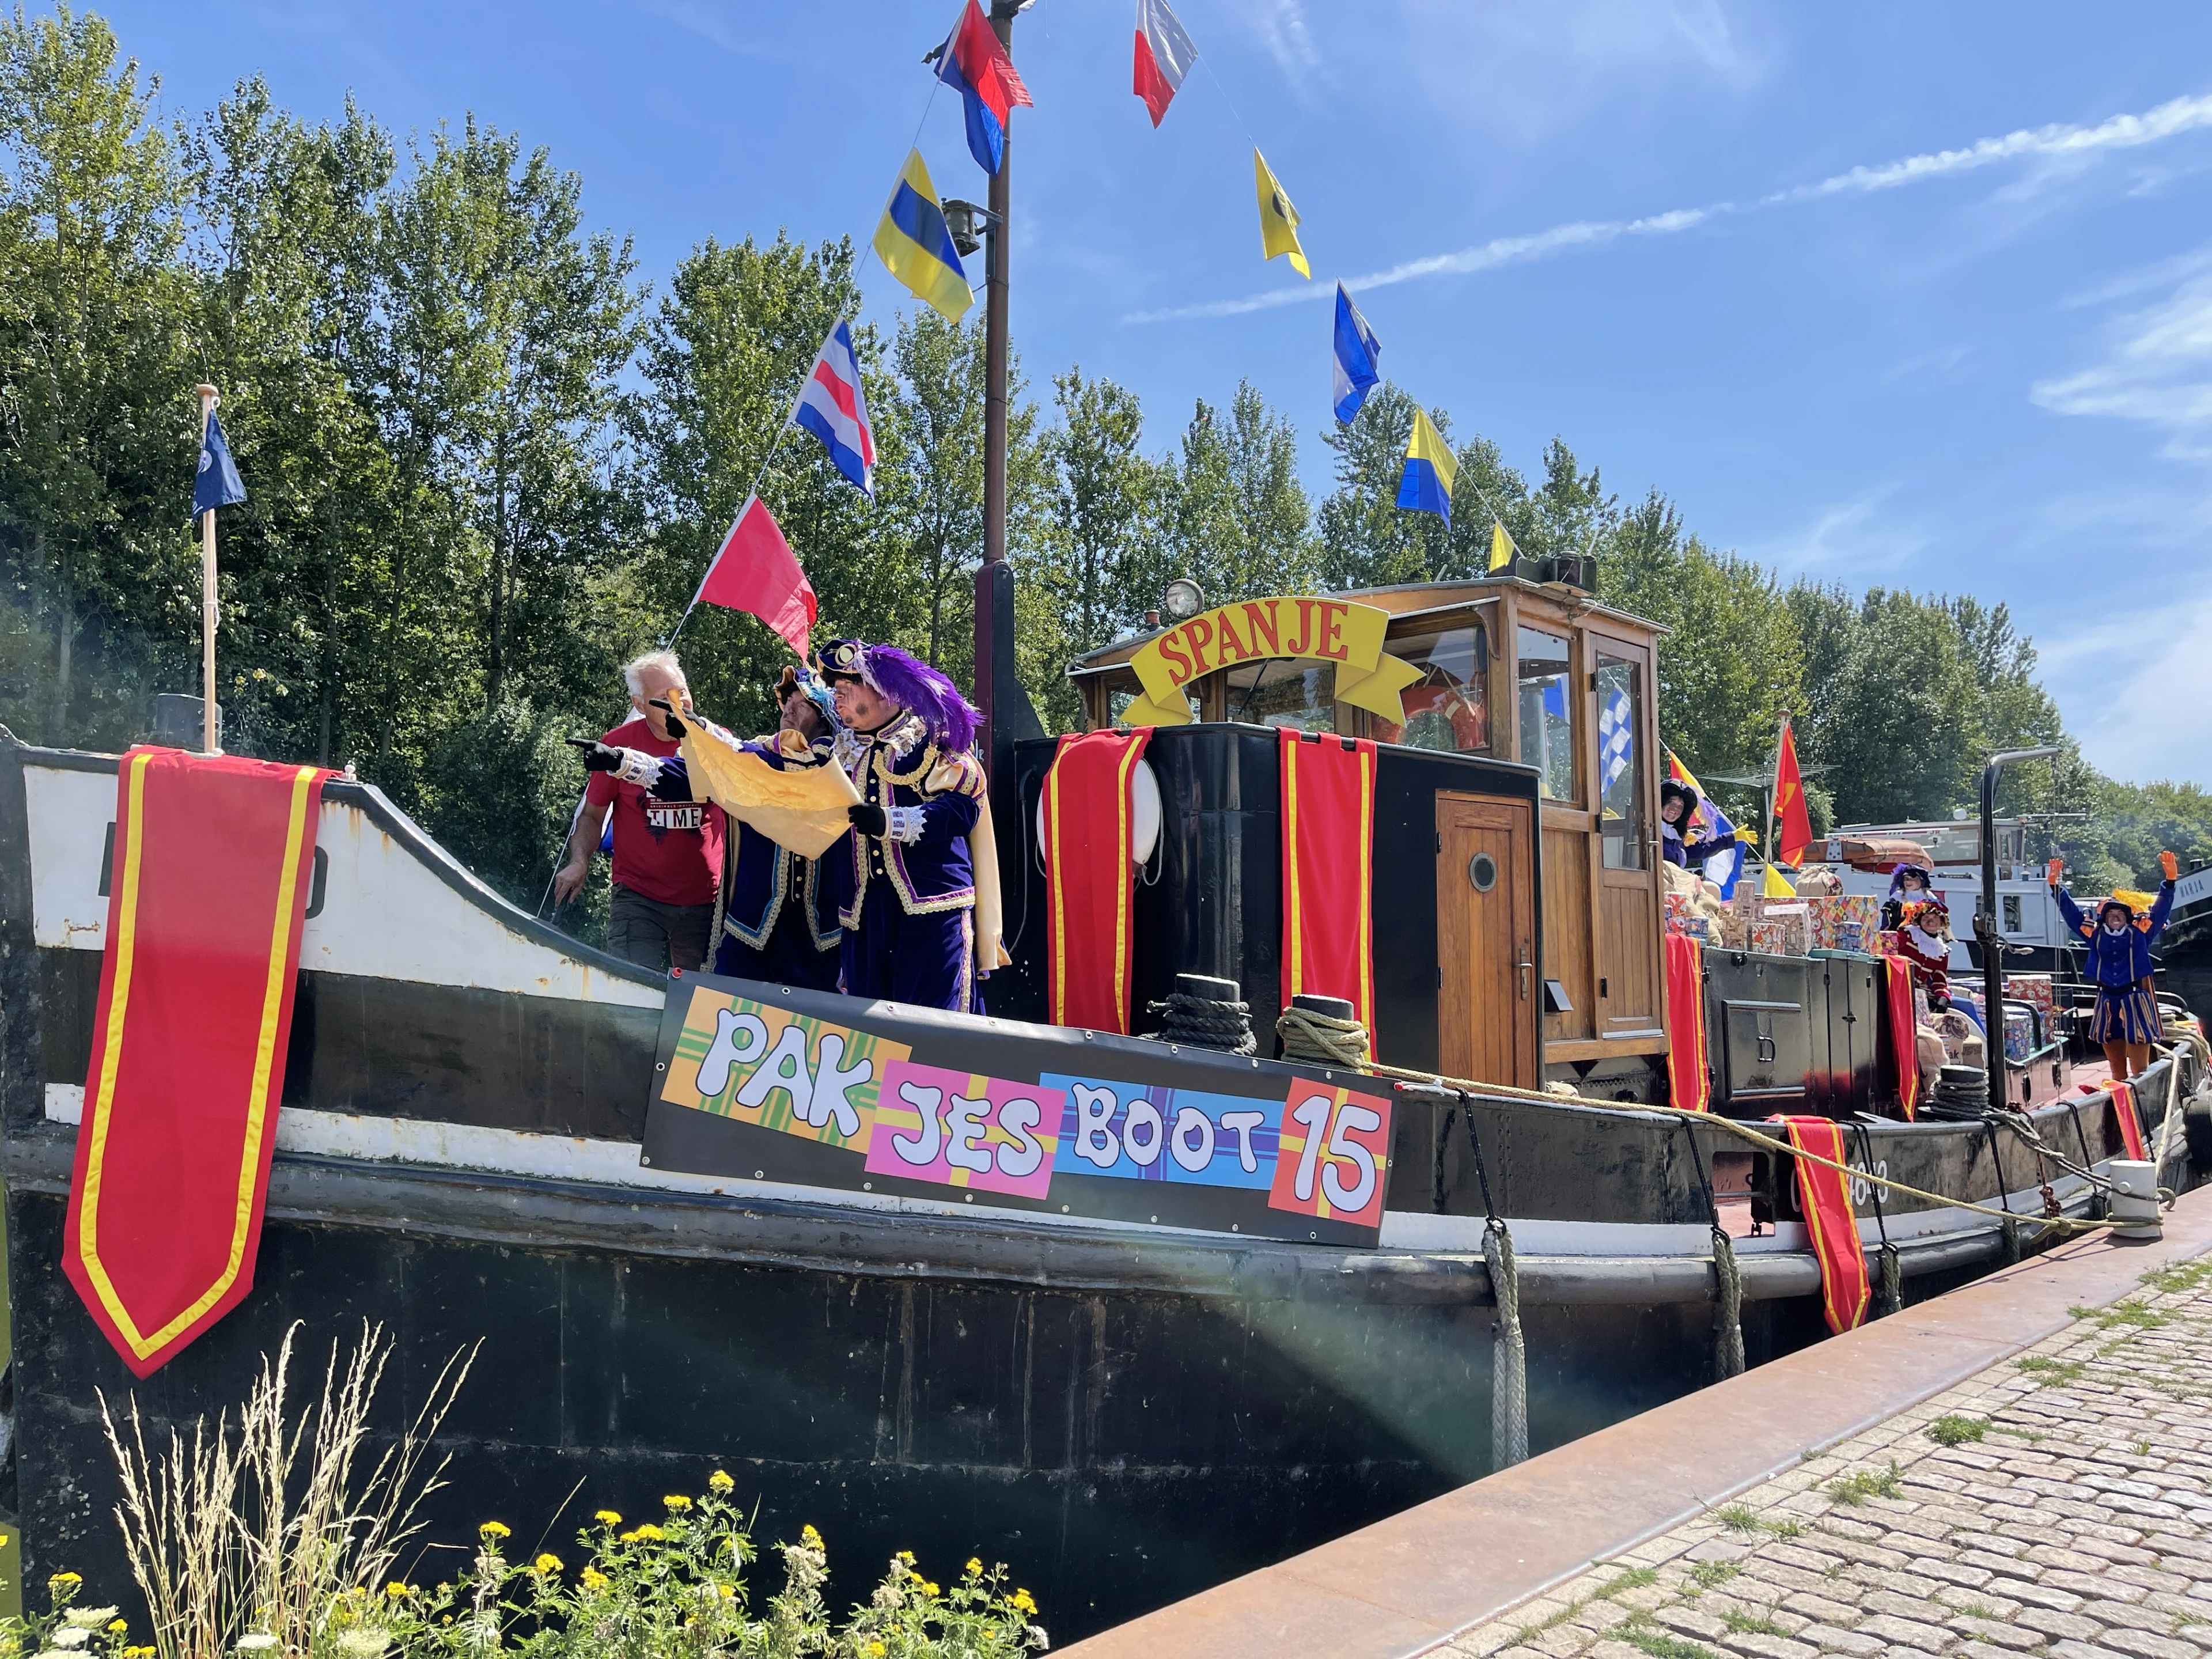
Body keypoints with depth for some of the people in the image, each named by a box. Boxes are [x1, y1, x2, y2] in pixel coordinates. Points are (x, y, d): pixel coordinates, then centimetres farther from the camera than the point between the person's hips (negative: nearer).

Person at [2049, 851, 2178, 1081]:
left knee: (2140, 1073, -5)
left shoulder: (2140, 933, 4)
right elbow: (2071, 912, 10)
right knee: (2117, 1071, 11)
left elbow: (2160, 909, -5)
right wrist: (2056, 885, 2)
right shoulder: (2095, 934, 10)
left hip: (2136, 1002, -3)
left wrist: (2170, 880, -19)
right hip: (2107, 1004, 3)